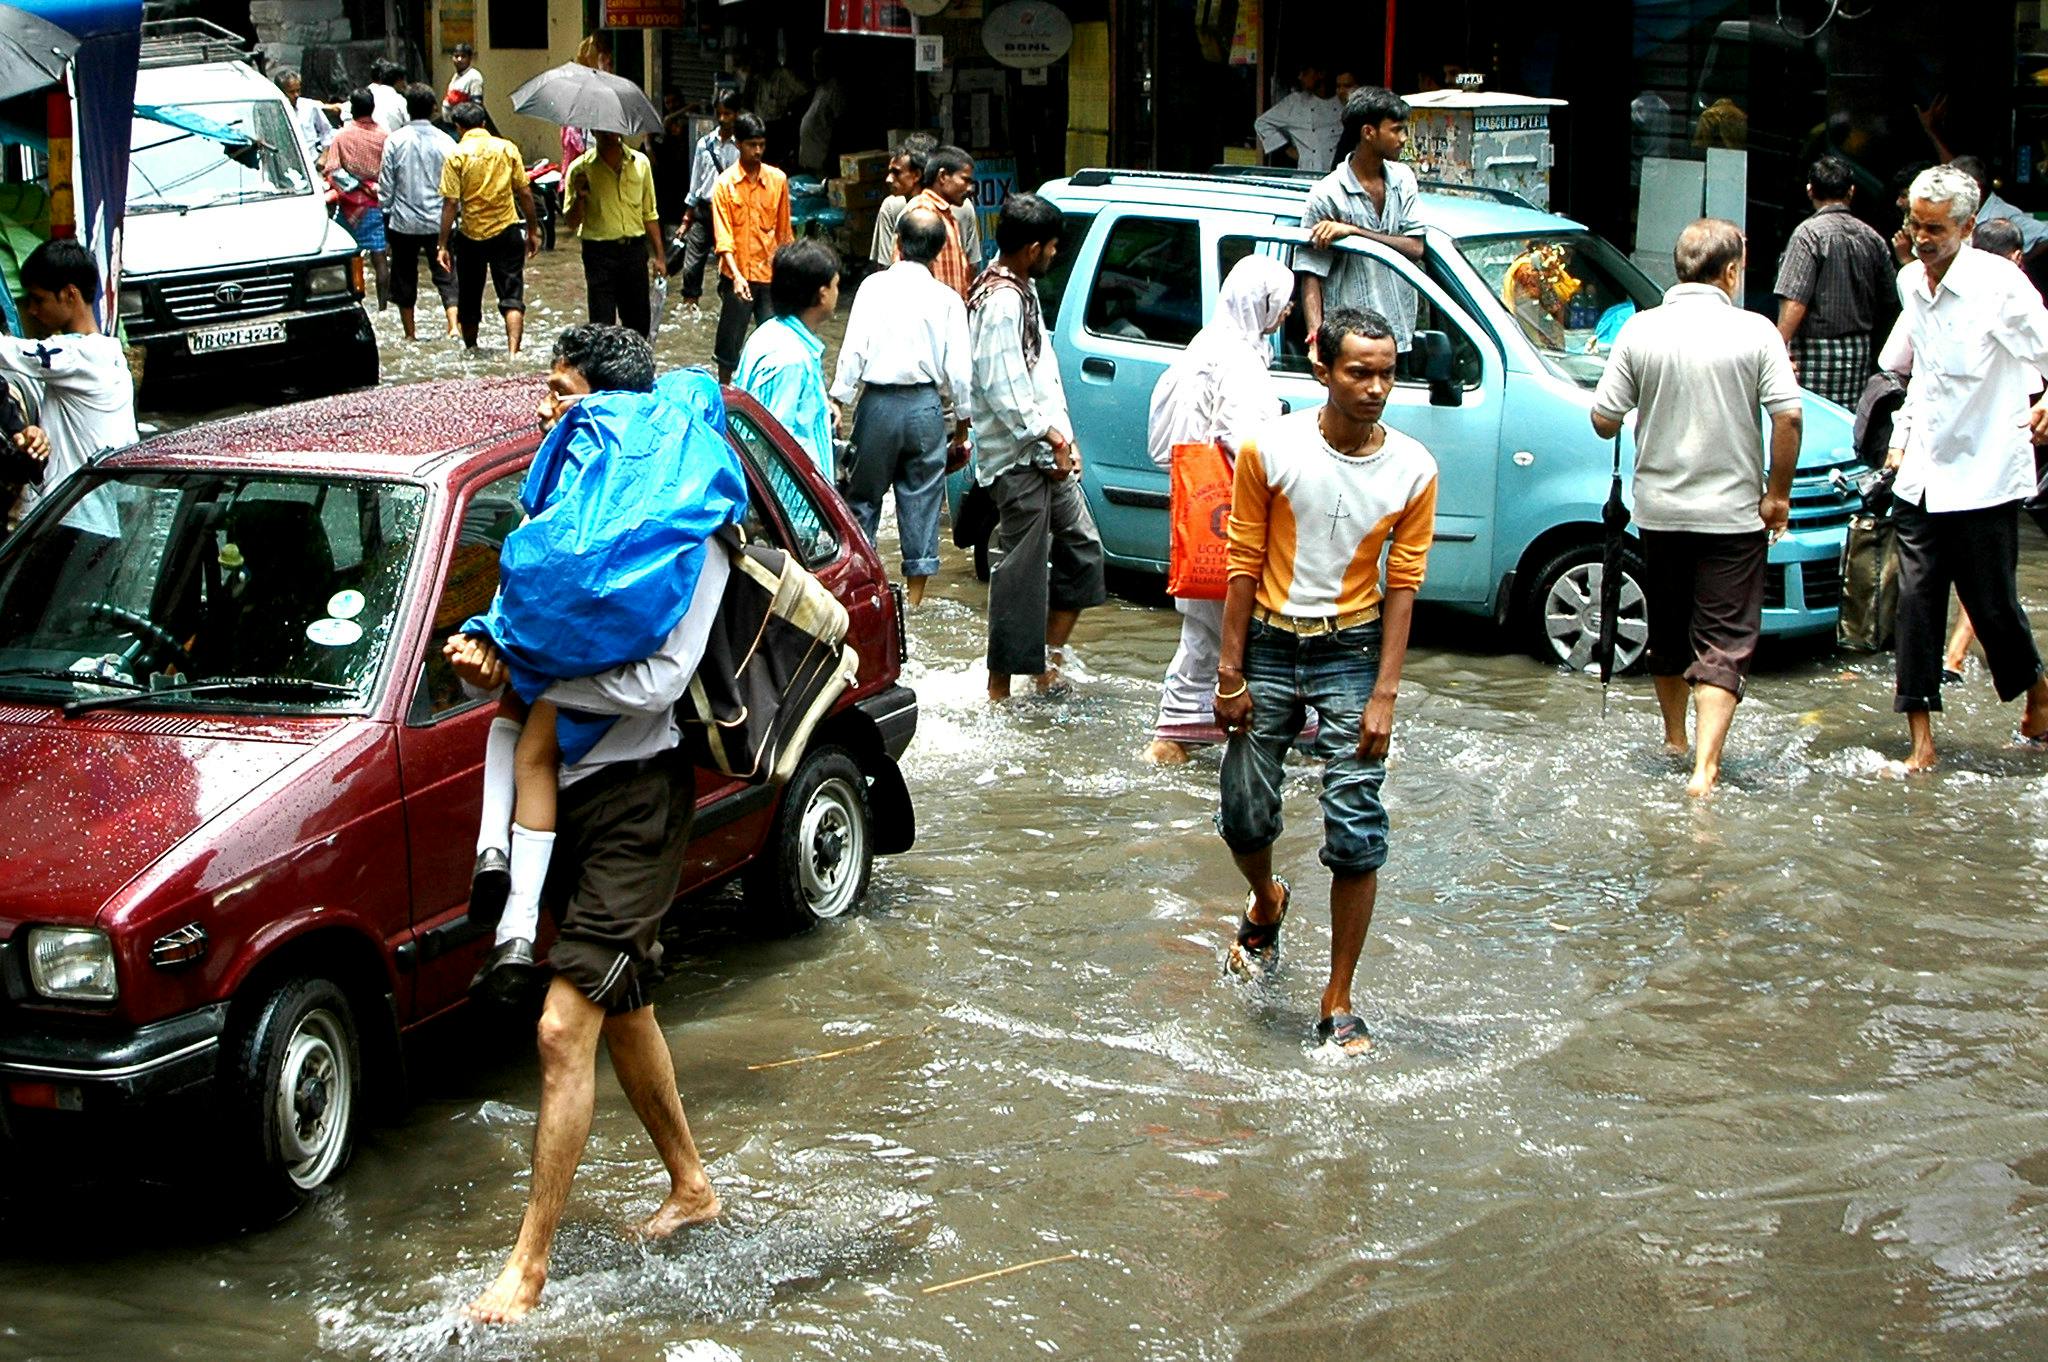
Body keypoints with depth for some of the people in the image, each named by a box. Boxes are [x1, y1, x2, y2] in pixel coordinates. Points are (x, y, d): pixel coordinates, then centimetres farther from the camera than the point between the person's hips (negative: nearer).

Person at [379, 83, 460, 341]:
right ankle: (453, 324, -13)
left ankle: (410, 331, 17)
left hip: (403, 221, 0)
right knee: (445, 274, 4)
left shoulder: (394, 141, -5)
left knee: (404, 275, 12)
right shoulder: (445, 142, -5)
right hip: (438, 221, 0)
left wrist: (387, 214, 8)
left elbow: (386, 185, -2)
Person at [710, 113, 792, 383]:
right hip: (737, 275, -2)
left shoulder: (778, 179, 3)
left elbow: (784, 232, 11)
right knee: (730, 340, 6)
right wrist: (737, 275, -23)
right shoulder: (724, 184, -5)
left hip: (770, 273, 2)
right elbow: (723, 238, -11)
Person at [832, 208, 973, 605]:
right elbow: (959, 370, 0)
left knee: (864, 496, 12)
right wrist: (962, 428, 9)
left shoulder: (875, 286, -5)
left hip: (878, 402, -1)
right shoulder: (947, 300, -1)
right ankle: (915, 594, 12)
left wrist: (838, 403, -3)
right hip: (926, 406, 1)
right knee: (921, 498, 9)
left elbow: (853, 350, -9)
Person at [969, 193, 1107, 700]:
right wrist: (1049, 436, -15)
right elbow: (1002, 390, -23)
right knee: (1022, 570, -5)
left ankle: (1050, 659, 23)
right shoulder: (1001, 302, -19)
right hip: (1017, 459, -10)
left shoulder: (1022, 290, 13)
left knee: (1081, 546, 16)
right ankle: (1001, 687, 2)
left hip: (1044, 454, 10)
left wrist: (1063, 437, 10)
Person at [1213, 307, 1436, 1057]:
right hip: (1270, 644, 0)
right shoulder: (1270, 449, -9)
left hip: (1351, 654, 0)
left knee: (1357, 836, -4)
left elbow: (1402, 584, -4)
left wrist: (1384, 695, -8)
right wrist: (1229, 672, -5)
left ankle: (1338, 1002, 7)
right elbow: (1244, 564, -4)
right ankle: (1266, 904, 43)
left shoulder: (1413, 469, -7)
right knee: (1245, 816, 8)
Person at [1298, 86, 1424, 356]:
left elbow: (1415, 248, -3)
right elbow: (1311, 276, -11)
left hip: (1402, 338, 5)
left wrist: (1353, 230, -16)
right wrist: (1316, 334, -26)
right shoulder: (1327, 195, -8)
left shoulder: (1402, 179, 9)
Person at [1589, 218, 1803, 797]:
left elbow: (1603, 419, -4)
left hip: (1659, 508, 3)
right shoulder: (1754, 332, -9)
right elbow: (1788, 416, -14)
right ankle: (1705, 767, -13)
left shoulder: (1640, 331, -4)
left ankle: (1675, 739, 38)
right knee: (1724, 642, 0)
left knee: (1667, 632, 20)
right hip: (1733, 511, -3)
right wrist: (1778, 493, -2)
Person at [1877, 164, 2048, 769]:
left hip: (1984, 476, -5)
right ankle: (1922, 740, 2)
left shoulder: (1998, 283, -12)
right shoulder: (1910, 282, 8)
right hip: (1920, 476, 5)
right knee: (1916, 601, -1)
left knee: (1992, 603, 2)